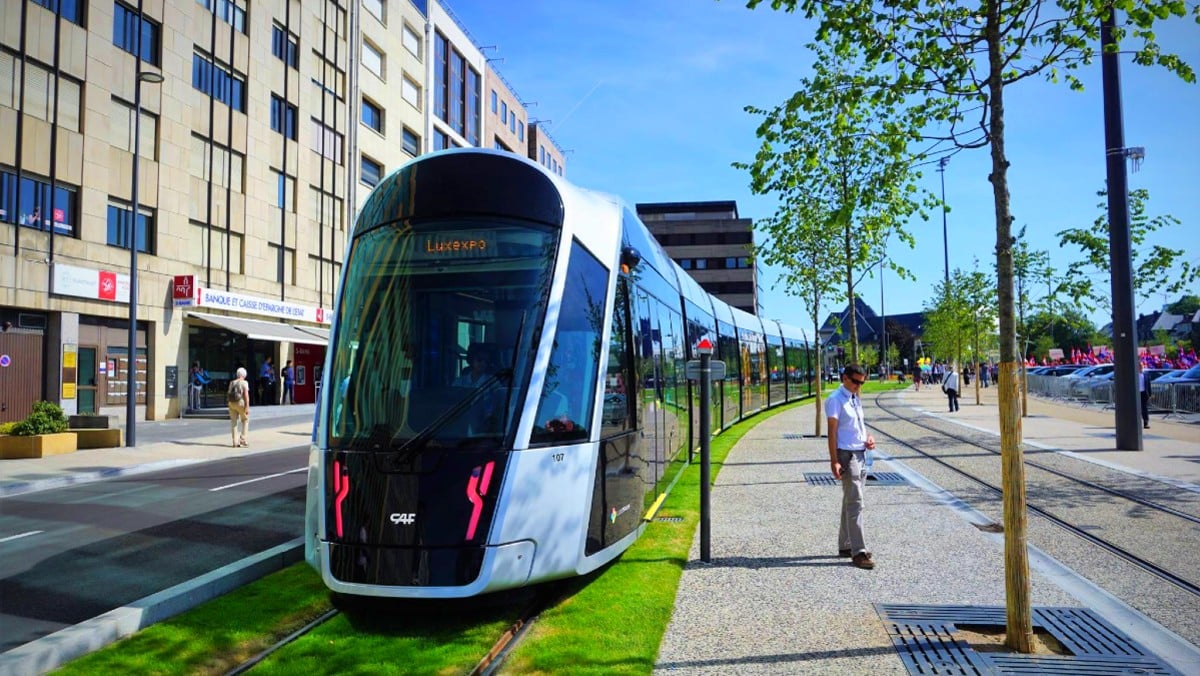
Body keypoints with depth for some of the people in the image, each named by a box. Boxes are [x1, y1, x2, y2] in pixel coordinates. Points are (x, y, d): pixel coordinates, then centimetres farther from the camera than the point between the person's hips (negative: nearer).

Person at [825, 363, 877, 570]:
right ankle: (858, 552, -7)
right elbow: (832, 431, -16)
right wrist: (834, 461, -21)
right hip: (847, 455, -9)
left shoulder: (856, 399, 15)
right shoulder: (836, 400, -11)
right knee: (855, 503, -10)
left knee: (850, 502, 15)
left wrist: (868, 438, 4)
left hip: (861, 454, 9)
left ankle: (845, 545, 24)